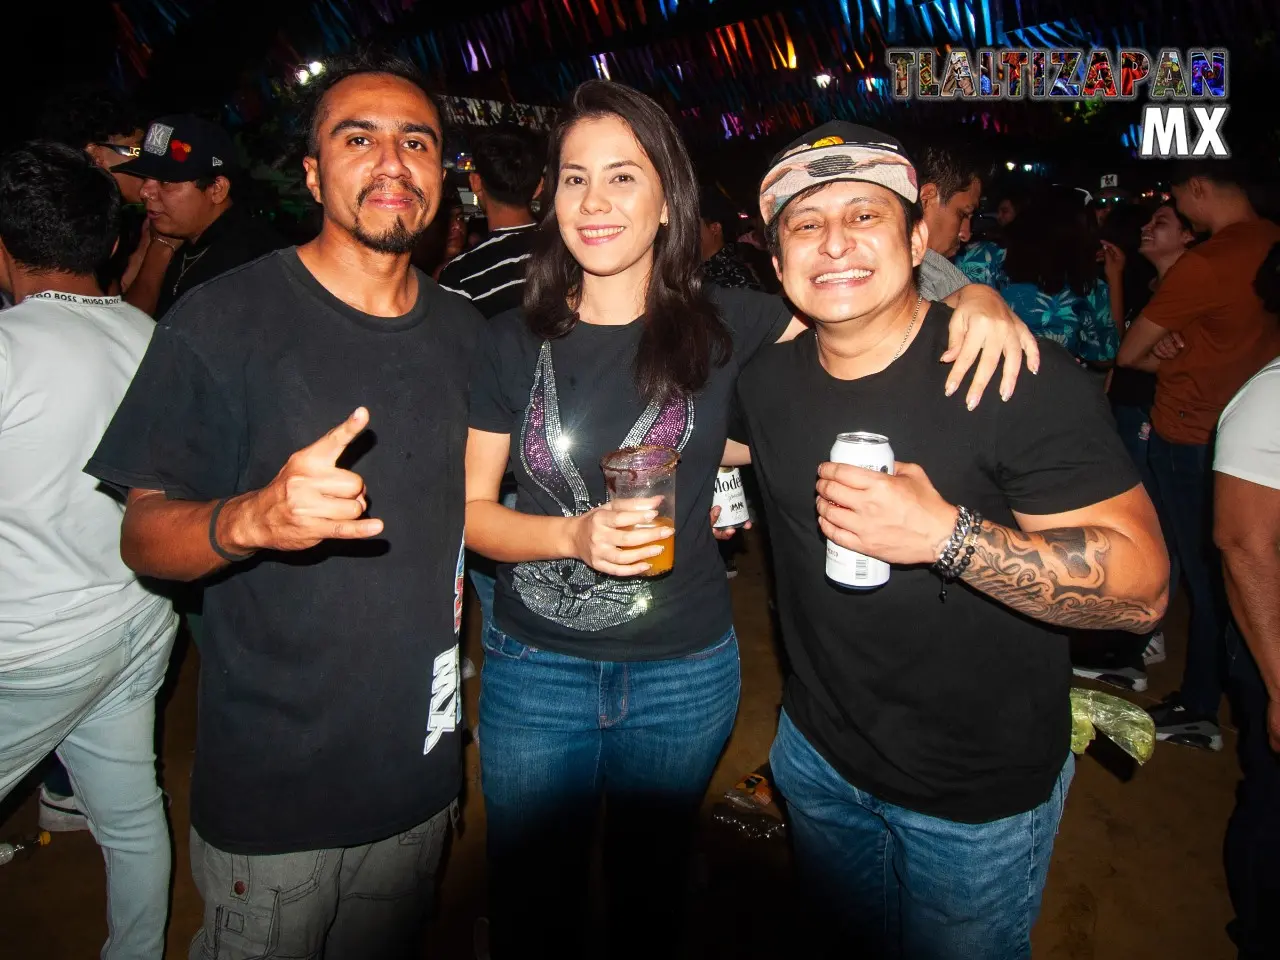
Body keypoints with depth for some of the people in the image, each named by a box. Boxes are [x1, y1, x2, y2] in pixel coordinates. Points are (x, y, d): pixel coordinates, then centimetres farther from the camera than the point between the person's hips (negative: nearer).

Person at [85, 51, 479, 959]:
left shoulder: (463, 330, 3)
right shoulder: (222, 320, -12)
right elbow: (143, 534, -13)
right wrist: (253, 519, -32)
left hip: (422, 770, 5)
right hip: (271, 790, -4)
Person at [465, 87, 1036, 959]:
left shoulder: (723, 326, -8)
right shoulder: (516, 342, -6)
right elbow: (470, 510, -2)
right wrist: (574, 535, -20)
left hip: (683, 677, 0)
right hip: (533, 672, 1)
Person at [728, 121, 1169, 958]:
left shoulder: (1023, 377, -24)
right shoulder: (765, 378, -6)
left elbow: (1141, 587, -27)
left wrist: (947, 534, -38)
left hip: (980, 794, -4)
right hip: (818, 750, 5)